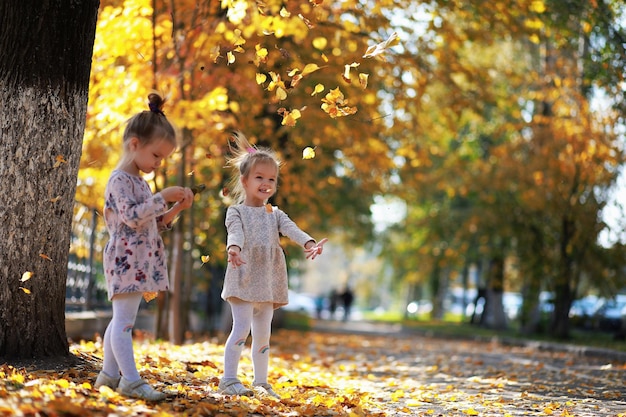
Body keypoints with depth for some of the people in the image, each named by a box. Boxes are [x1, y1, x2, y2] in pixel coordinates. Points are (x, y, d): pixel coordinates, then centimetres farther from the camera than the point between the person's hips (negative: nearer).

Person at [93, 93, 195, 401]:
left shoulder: (140, 182, 20)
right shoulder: (120, 179, -10)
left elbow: (155, 224, 23)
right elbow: (132, 216, -22)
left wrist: (177, 208, 10)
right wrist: (163, 197, -20)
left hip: (141, 262, 10)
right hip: (126, 260, -10)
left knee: (121, 320, 12)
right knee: (124, 320, -11)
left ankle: (109, 374, 17)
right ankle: (131, 380, -14)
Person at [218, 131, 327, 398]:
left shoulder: (275, 214, 14)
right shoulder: (236, 212, 0)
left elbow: (290, 229, -5)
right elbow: (235, 233, -19)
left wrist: (308, 243, -26)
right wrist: (234, 248, -43)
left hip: (268, 282, 5)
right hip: (243, 279, -5)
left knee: (263, 334, 9)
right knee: (242, 326, -13)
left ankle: (261, 383, 16)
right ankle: (229, 380, -8)